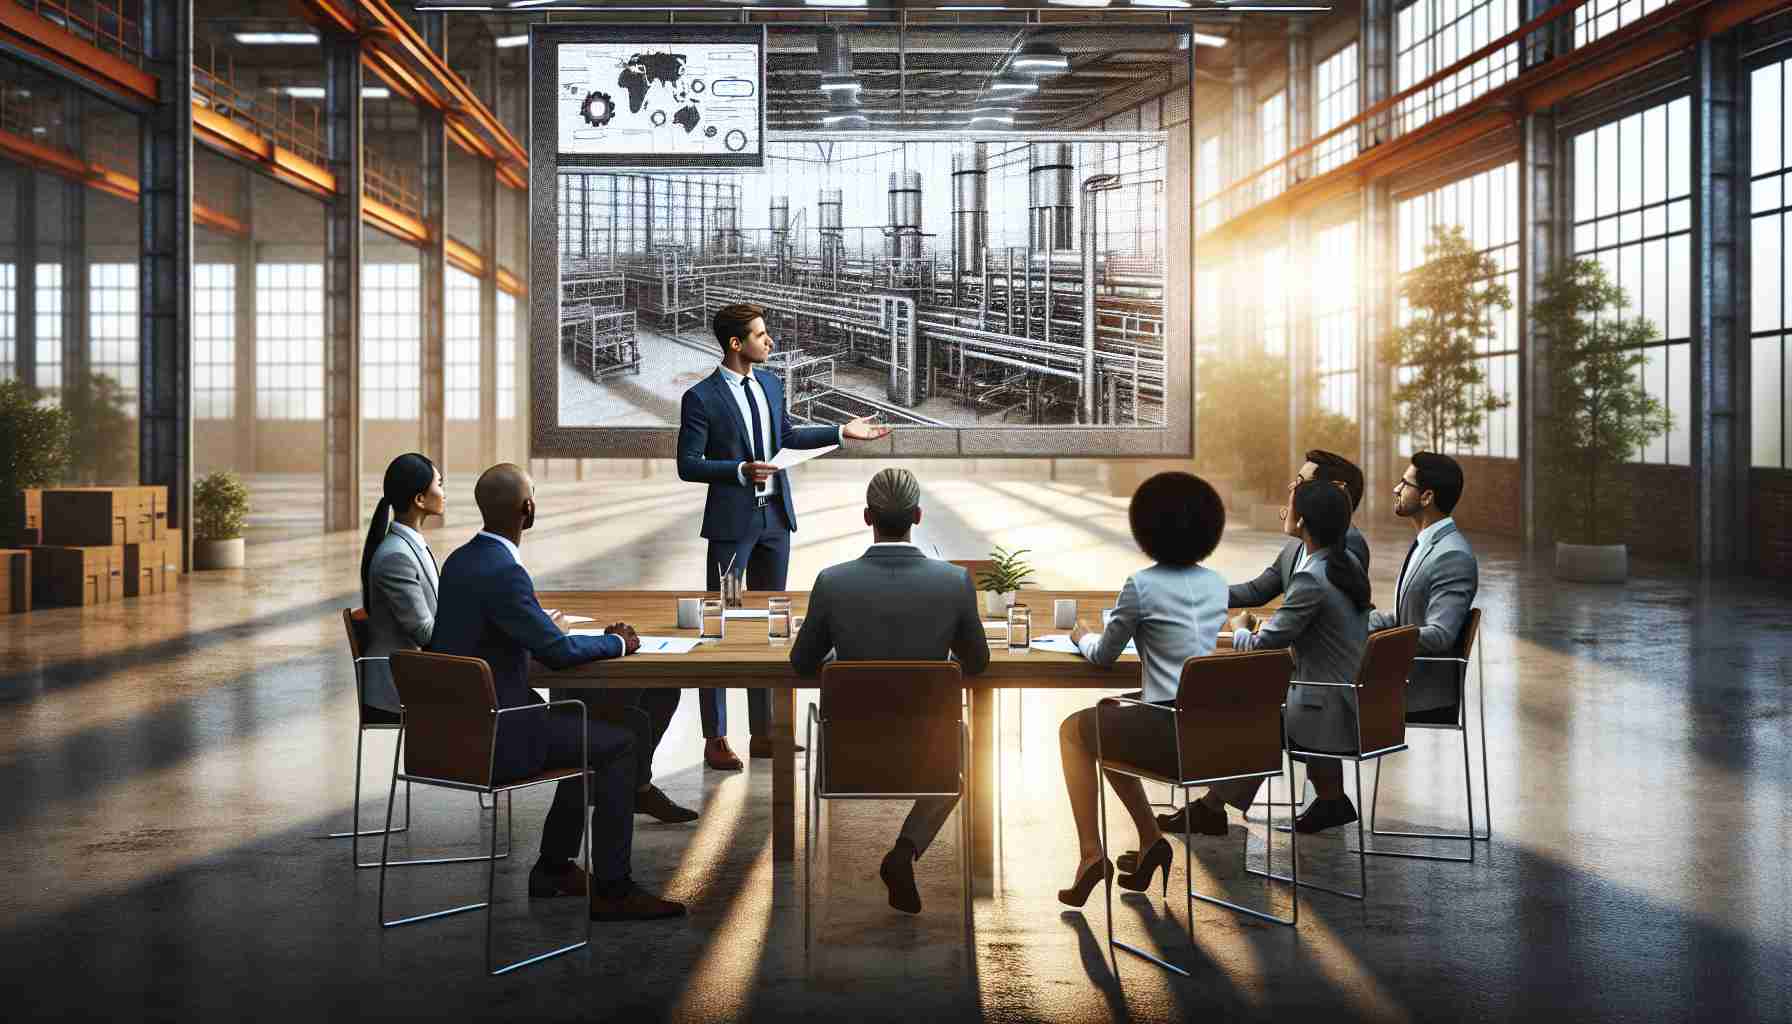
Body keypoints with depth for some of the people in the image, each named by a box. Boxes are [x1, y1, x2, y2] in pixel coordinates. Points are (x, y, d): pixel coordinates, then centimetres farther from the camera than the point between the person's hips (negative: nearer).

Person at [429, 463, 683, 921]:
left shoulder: (460, 559, 7)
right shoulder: (503, 572, -23)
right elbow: (557, 651, -20)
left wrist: (543, 625, 26)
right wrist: (618, 643, -4)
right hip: (493, 737, -10)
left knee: (591, 734, 23)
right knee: (618, 745, -2)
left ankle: (553, 868, 29)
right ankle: (612, 890, 1)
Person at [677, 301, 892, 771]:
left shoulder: (770, 382, 7)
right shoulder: (701, 398, -12)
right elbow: (688, 465, -12)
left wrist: (842, 432, 15)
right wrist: (741, 471, -23)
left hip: (775, 517, 7)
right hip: (732, 522, -7)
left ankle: (763, 732, 22)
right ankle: (715, 739, 7)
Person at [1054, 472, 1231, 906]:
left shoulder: (1142, 584, -9)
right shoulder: (1217, 584, 10)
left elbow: (1104, 656, 4)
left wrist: (1083, 636, 24)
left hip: (1170, 733, -7)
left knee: (1073, 729, 19)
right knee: (1107, 724, 29)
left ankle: (1091, 853, 12)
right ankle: (1150, 839, 19)